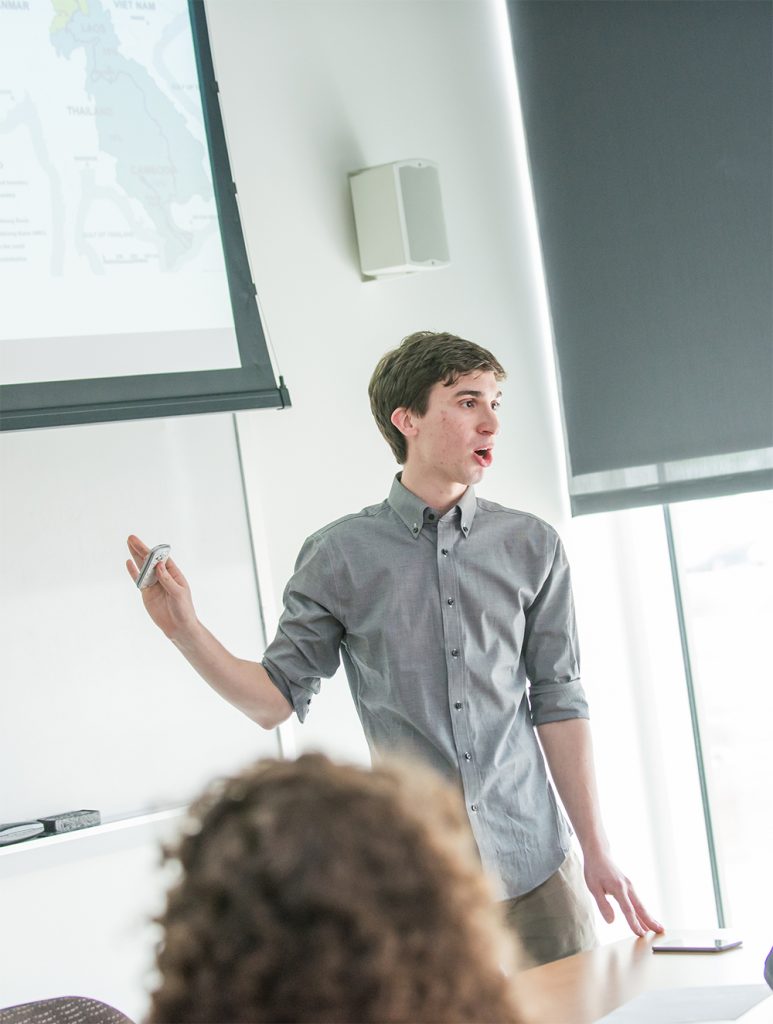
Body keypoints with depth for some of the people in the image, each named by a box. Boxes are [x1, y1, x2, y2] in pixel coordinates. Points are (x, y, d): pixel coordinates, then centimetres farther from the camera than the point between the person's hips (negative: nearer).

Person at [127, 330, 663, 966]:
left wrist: (597, 853, 3)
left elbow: (558, 703, 5)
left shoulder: (532, 547, 5)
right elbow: (275, 700, 2)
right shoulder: (339, 556, 0)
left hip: (536, 870, 2)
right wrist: (185, 629, -12)